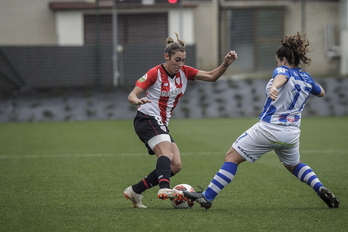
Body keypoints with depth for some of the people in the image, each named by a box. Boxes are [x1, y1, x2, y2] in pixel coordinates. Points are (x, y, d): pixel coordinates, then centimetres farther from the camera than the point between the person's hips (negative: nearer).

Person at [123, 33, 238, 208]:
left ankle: (134, 191, 2)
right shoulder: (155, 73, -12)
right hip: (147, 120, -8)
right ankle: (164, 189, -56)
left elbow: (211, 76, 6)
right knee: (167, 154, -32)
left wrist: (226, 64, -11)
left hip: (162, 125, 8)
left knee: (175, 166, -3)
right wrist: (138, 101, -40)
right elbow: (131, 96, -17)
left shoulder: (184, 72, 6)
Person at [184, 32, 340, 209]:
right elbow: (321, 93, 33)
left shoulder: (282, 70, -4)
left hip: (268, 129, -6)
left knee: (232, 157, -2)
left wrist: (274, 87, -53)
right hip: (291, 134, 6)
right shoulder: (307, 78, 13)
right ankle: (321, 190, 12)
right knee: (293, 165, 32)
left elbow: (282, 77, -31)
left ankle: (207, 197, -9)